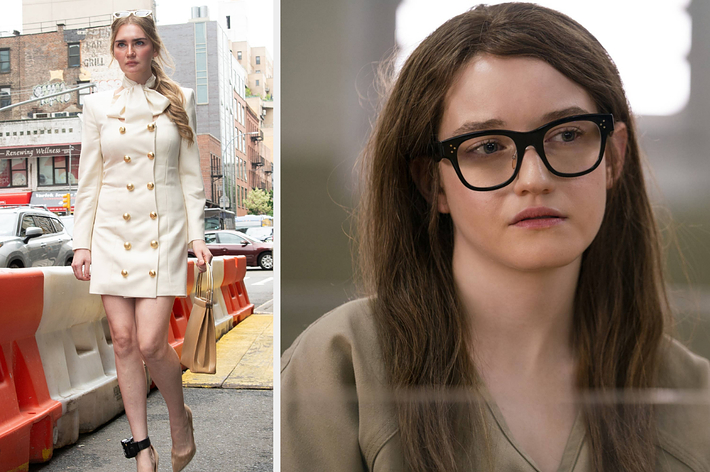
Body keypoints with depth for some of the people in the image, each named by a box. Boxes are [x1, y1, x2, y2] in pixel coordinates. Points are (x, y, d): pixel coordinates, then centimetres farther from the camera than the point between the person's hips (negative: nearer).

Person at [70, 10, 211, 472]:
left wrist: (197, 234, -3)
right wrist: (82, 242, 4)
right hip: (112, 230, 3)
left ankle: (180, 418, 20)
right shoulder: (98, 105, 10)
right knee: (124, 340, 3)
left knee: (151, 343, -11)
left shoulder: (180, 100, 6)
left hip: (163, 229, -2)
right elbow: (89, 180, 10)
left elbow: (190, 173, 4)